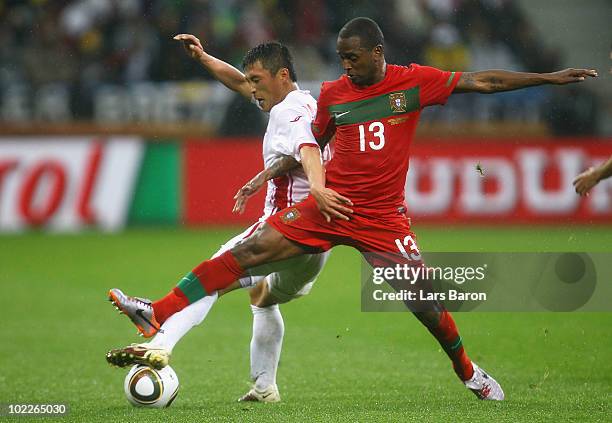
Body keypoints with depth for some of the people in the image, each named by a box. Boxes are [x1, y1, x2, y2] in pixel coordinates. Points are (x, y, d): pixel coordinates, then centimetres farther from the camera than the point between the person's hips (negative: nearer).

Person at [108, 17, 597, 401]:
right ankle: (157, 313, -14)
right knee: (249, 250, -12)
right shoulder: (332, 93, 4)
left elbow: (480, 81, -2)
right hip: (331, 207, 2)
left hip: (383, 219, -1)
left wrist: (550, 77, -4)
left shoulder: (414, 82, -3)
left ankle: (466, 369, 20)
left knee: (424, 301, -9)